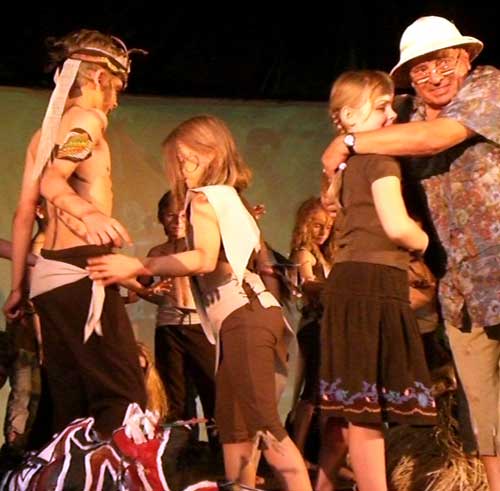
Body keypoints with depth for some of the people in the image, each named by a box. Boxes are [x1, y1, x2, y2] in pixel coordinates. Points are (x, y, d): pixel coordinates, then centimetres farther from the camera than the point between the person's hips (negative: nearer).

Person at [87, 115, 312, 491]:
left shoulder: (205, 197, -1)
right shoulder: (228, 197, 26)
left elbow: (205, 259, -18)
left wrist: (136, 267, -19)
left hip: (243, 316, -10)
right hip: (248, 314, 10)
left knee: (263, 423, -18)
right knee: (232, 422, 10)